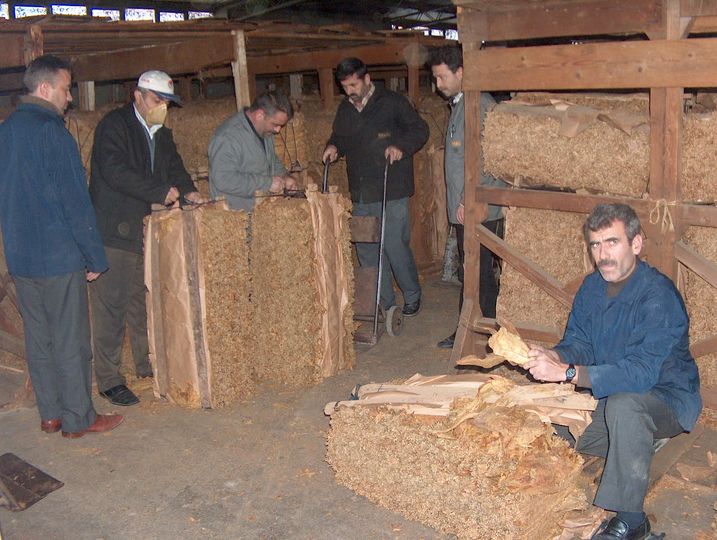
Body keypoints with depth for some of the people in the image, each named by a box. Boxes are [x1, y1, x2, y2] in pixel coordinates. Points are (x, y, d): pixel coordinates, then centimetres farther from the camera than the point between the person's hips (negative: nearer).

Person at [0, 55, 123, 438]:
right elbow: (74, 201, -17)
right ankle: (77, 418, 12)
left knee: (38, 336, 14)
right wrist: (94, 258, -11)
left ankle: (50, 414, 24)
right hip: (59, 255, -8)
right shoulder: (50, 131, -16)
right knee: (70, 340, 2)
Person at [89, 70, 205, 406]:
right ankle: (108, 379, 4)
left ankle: (148, 363, 28)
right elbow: (115, 171, -22)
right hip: (114, 231, -8)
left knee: (143, 301, 16)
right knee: (110, 305, -4)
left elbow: (173, 166, 20)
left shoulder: (161, 133, 15)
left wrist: (187, 190, -2)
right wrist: (162, 192, -21)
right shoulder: (114, 125, -10)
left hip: (146, 231, 8)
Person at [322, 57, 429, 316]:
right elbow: (339, 136, 27)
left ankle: (412, 297, 17)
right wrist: (333, 146, 5)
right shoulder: (345, 109, 13)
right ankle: (383, 302, 23)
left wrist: (401, 146, -22)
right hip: (360, 195, 6)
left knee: (395, 246, -5)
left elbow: (420, 129, -5)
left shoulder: (392, 103, -5)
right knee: (366, 251, 9)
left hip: (391, 192, -6)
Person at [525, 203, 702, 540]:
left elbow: (641, 373, -35)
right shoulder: (592, 287, -2)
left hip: (667, 398, -8)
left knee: (624, 404, -39)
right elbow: (577, 344, -1)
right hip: (608, 396, 8)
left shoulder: (659, 297, -27)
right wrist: (551, 357, -25)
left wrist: (565, 372, -41)